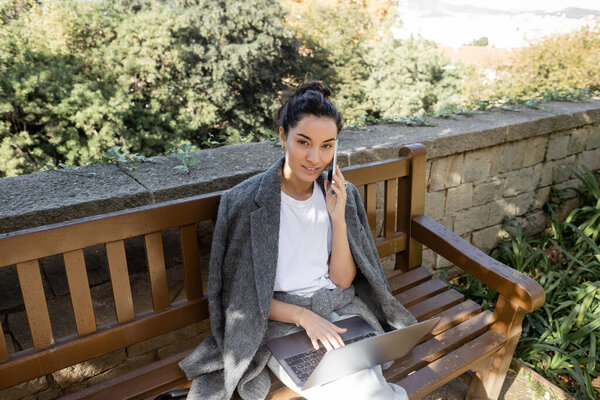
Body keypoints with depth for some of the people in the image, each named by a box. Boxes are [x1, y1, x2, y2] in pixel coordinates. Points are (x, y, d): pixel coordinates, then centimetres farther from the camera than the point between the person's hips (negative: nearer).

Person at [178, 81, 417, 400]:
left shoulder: (342, 195, 1)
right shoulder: (246, 201, -12)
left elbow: (343, 281, 0)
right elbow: (240, 296, -7)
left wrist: (339, 218, -13)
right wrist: (303, 316, -19)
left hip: (341, 311, 4)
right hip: (281, 321, -3)